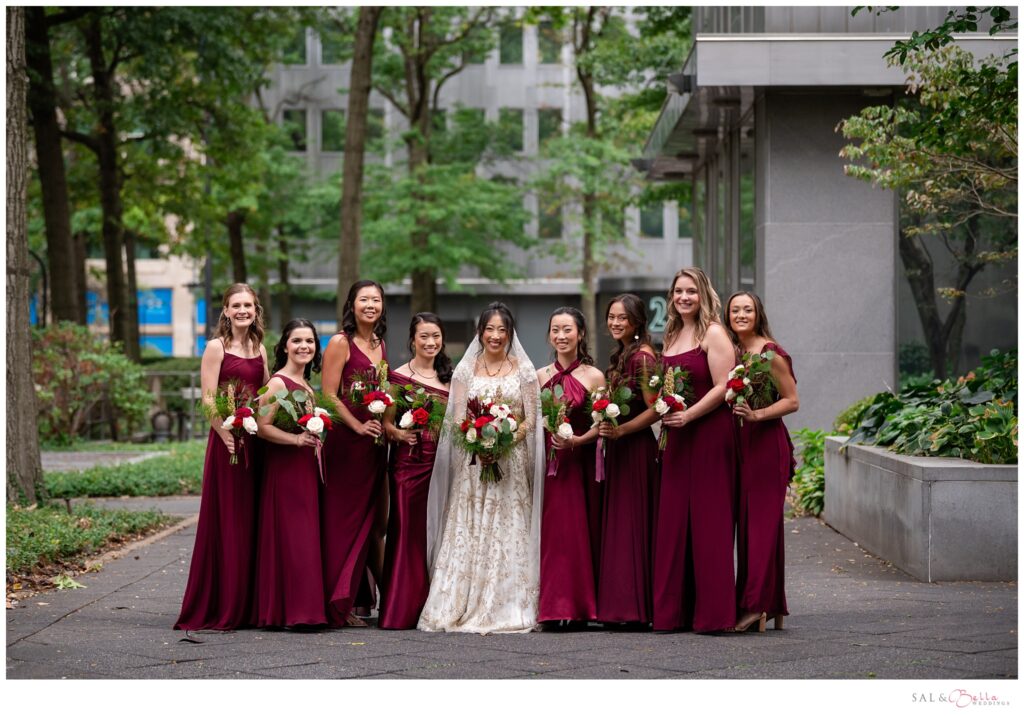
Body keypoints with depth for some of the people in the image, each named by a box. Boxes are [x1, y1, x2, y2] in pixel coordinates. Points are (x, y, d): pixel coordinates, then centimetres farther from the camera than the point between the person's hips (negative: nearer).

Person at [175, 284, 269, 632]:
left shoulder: (259, 349, 15)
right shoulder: (216, 347, -4)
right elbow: (207, 399, -10)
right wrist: (226, 435, -21)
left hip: (256, 441, 6)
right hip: (227, 439, -6)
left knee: (251, 522, 8)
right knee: (226, 521, -5)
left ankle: (246, 604, 14)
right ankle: (219, 608, -1)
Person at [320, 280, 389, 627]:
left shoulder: (380, 344, 14)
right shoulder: (340, 343, -7)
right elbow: (329, 395, -12)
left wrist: (387, 424, 9)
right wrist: (358, 426, -17)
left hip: (376, 442, 7)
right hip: (346, 441, -7)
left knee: (372, 522, 10)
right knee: (343, 520, -4)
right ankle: (338, 607, -1)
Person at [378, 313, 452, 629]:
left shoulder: (449, 377, 14)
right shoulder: (399, 376, 1)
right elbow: (387, 423, -3)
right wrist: (400, 434, -23)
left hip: (441, 461, 4)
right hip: (409, 461, -4)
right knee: (408, 531, -7)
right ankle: (401, 611, -4)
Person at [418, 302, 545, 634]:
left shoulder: (523, 369, 6)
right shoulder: (466, 368, 7)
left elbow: (531, 419, 2)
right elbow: (457, 419, 3)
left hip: (511, 461, 0)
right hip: (473, 462, 1)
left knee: (508, 533, -4)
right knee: (468, 533, -3)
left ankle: (505, 608, -1)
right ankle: (461, 607, -2)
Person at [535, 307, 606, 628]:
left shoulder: (594, 377, 0)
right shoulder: (540, 376, 11)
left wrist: (577, 439, -18)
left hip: (579, 463, -3)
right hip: (546, 463, 3)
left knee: (576, 531, -3)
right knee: (550, 532, -1)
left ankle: (576, 607, 2)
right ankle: (552, 608, 3)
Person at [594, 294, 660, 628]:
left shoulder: (642, 356, -13)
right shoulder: (621, 355, 16)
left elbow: (654, 410, -18)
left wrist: (620, 430, -22)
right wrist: (606, 430, 9)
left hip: (636, 448, -10)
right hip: (618, 449, 10)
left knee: (632, 525, -7)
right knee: (617, 524, 9)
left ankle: (637, 611, -4)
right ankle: (620, 607, 11)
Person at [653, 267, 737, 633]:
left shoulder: (713, 334, -5)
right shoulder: (672, 336, 18)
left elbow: (723, 387, -13)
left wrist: (688, 415, -17)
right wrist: (664, 411, 8)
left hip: (709, 435, -8)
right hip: (676, 438, 8)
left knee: (708, 520, -6)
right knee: (673, 520, 4)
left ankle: (712, 613, -2)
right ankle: (674, 612, 8)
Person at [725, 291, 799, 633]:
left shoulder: (771, 353, -7)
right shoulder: (730, 352, 14)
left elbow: (791, 400, -9)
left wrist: (756, 415, -20)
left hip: (767, 442, -7)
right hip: (738, 443, 7)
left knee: (763, 521, -8)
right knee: (745, 521, 4)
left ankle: (758, 605, -9)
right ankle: (770, 606, 9)